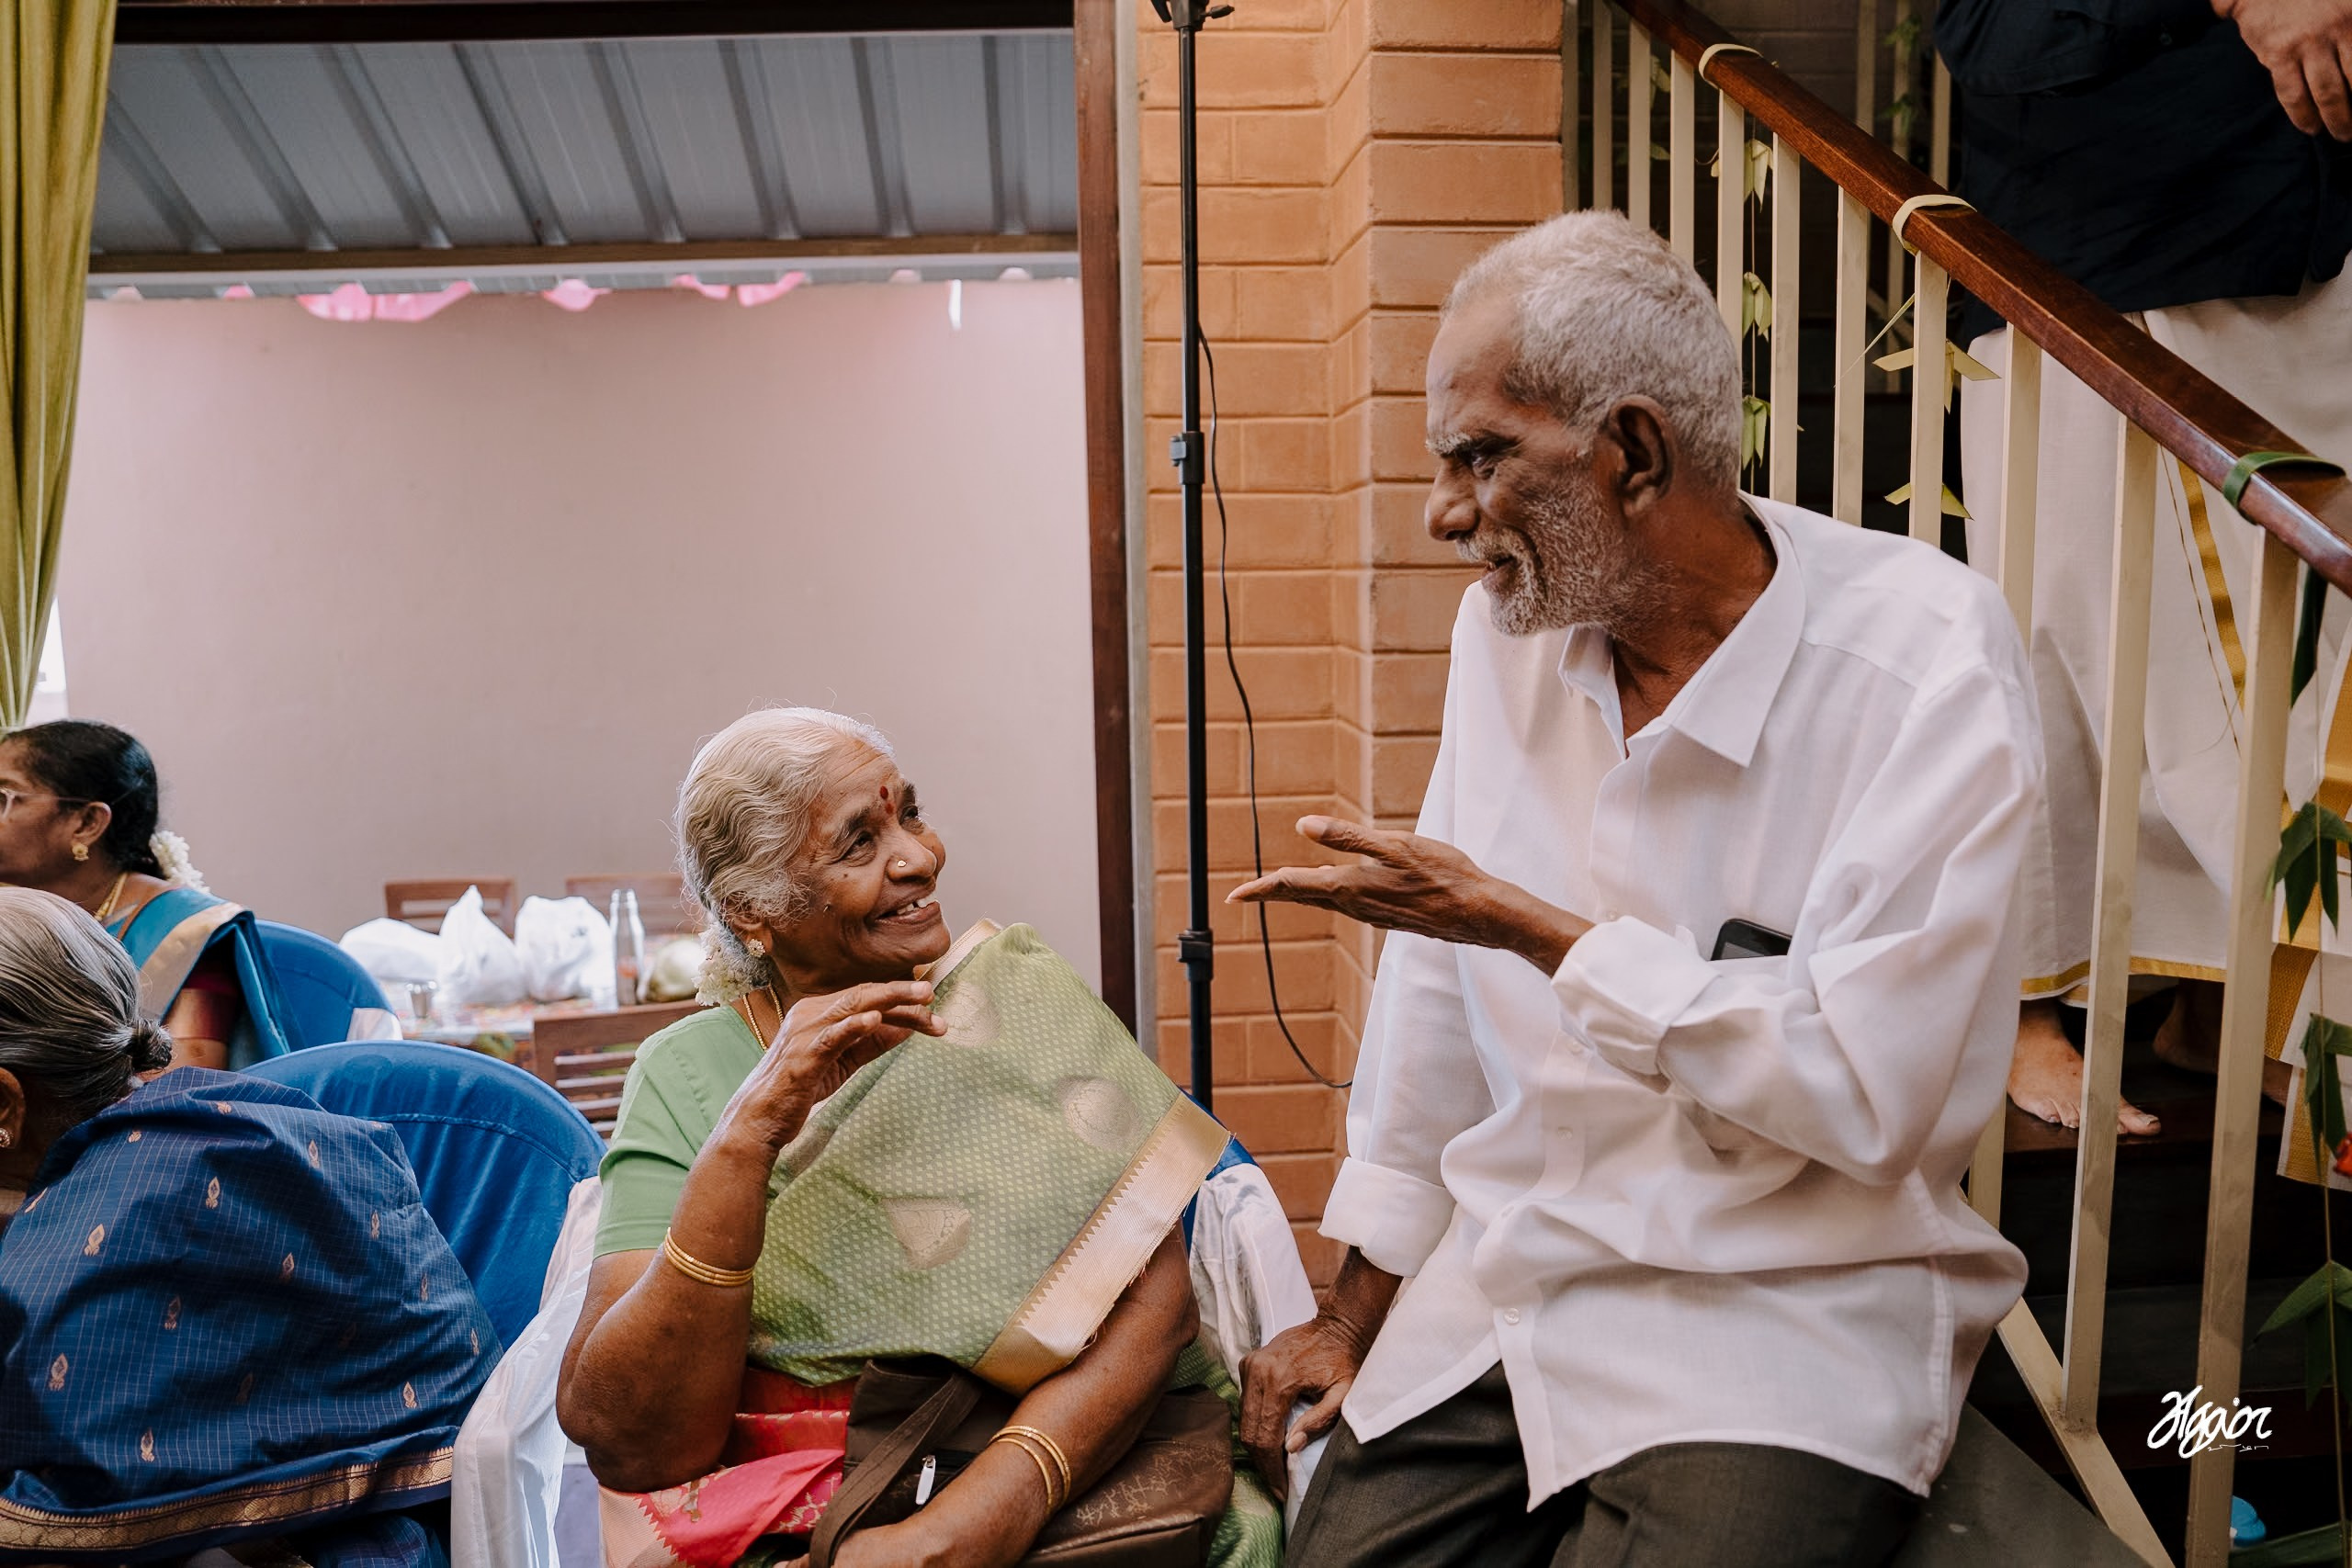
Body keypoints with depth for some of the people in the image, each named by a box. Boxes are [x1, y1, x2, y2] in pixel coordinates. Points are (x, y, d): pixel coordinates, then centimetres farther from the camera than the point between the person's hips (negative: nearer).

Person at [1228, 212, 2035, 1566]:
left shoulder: (1929, 657, -15)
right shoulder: (1510, 622, 3)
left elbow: (1869, 1091, -20)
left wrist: (1529, 925, -17)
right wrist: (1357, 1305, 12)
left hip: (1786, 1303, -4)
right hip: (1496, 1293, 5)